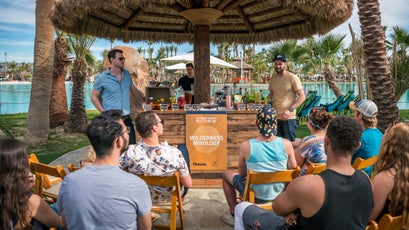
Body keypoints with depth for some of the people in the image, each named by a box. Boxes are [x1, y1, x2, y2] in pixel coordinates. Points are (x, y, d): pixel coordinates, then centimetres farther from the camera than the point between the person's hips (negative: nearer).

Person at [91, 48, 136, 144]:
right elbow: (94, 97, -1)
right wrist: (104, 112, -11)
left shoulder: (127, 74, 7)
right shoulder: (102, 77, -6)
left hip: (126, 117, 4)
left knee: (132, 146, 8)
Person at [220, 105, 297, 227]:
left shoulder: (246, 146, -22)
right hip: (279, 193, 3)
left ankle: (234, 213, 29)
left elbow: (242, 173, -8)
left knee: (226, 174, 23)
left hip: (255, 196, -3)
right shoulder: (286, 144, -17)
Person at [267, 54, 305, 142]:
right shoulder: (272, 79, 9)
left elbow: (302, 96, -10)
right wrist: (269, 97, 1)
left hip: (289, 118, -5)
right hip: (275, 117, 5)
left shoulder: (292, 78, -8)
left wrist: (290, 110, -19)